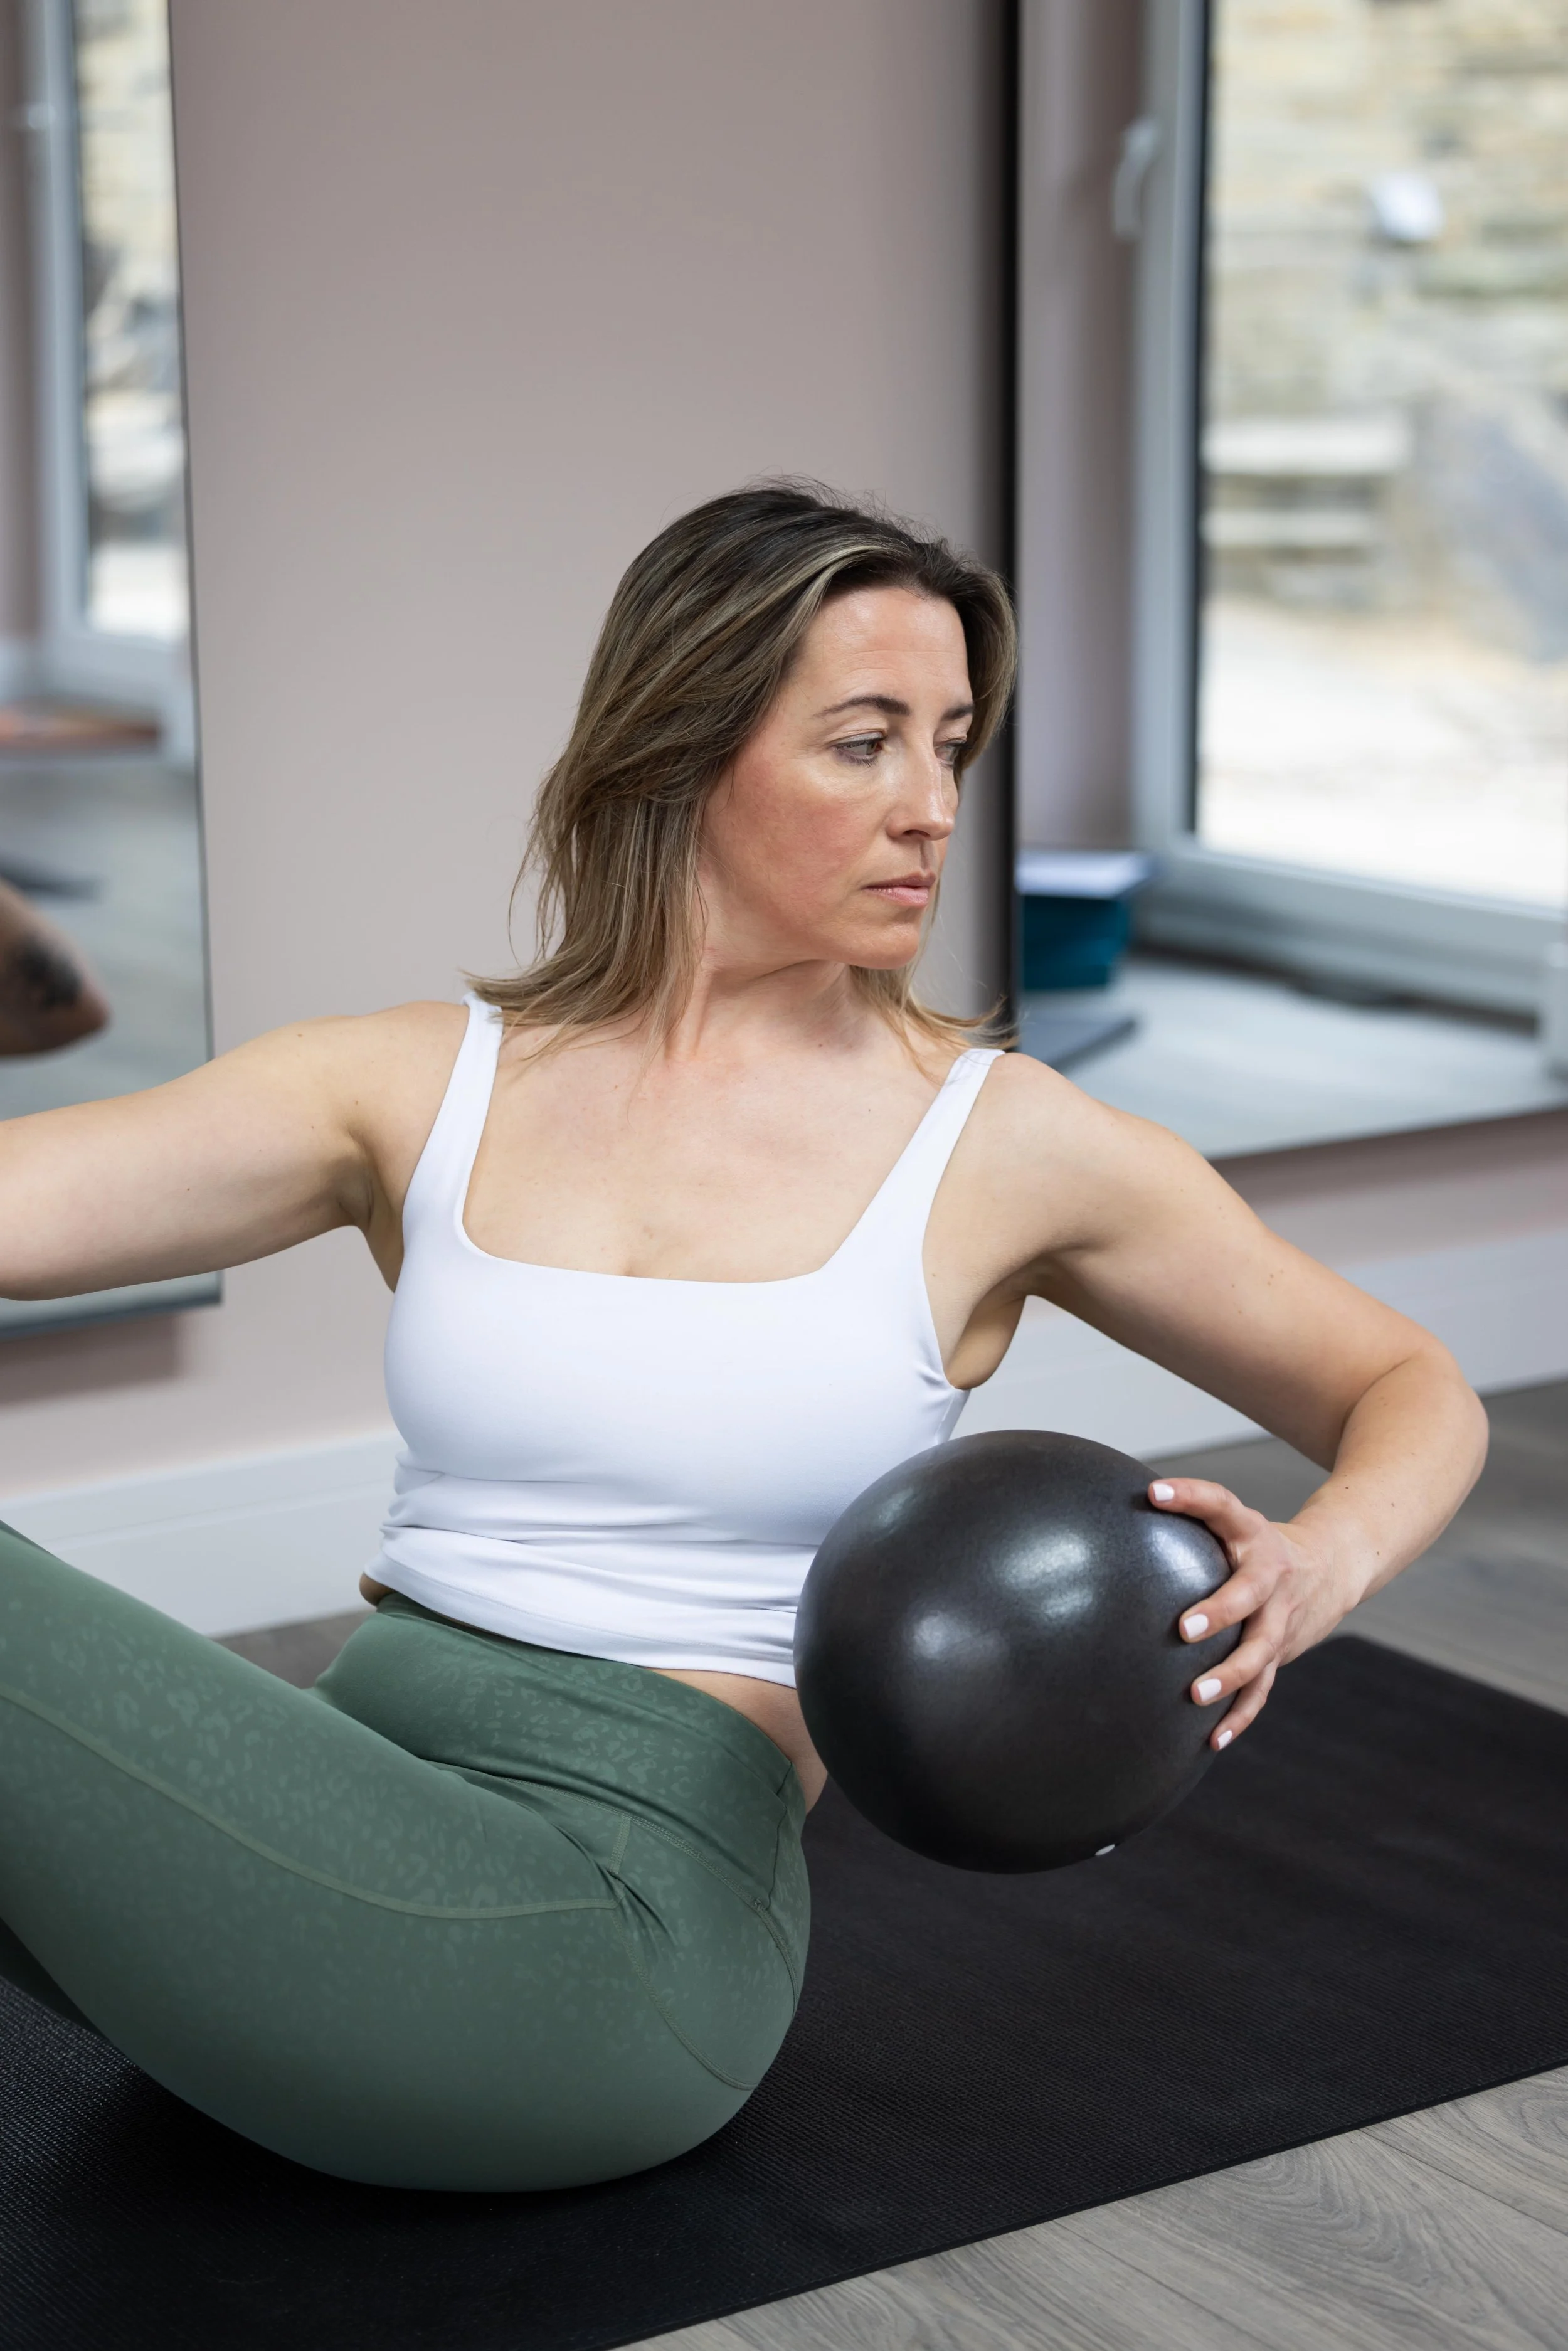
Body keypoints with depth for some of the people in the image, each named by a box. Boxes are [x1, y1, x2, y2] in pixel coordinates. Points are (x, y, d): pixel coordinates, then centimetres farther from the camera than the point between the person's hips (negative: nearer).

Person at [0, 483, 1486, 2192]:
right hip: (353, 1825, 4)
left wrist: (1317, 1570, -10)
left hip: (627, 1908, -3)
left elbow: (1413, 1392, 11)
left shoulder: (999, 1145, 2)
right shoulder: (419, 1088, 7)